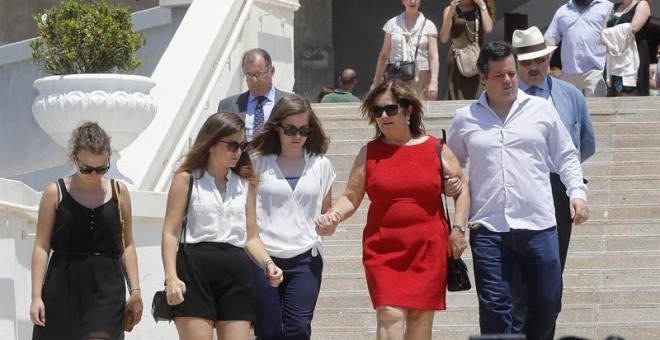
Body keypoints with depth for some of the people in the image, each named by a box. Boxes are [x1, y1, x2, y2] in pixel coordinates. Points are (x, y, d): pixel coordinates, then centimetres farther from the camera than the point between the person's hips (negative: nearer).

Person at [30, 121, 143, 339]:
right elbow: (42, 247, 0)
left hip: (106, 288, 0)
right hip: (63, 288, 0)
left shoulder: (118, 192, 6)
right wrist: (36, 296, -5)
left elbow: (127, 245, 12)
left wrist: (135, 290, 6)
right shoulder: (55, 192, 1)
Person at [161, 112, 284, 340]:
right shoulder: (187, 179, 3)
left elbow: (251, 236, 15)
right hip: (194, 269, -4)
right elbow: (171, 233, -2)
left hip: (236, 272, 4)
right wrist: (171, 277, -14)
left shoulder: (246, 183, 15)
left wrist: (268, 264, -4)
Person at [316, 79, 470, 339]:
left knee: (421, 317, 4)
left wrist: (458, 228, 1)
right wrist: (333, 216, -14)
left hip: (428, 248, 0)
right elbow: (351, 197, 5)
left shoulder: (435, 149, 5)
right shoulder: (369, 153, 6)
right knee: (389, 315, -13)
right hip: (383, 249, 0)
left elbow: (461, 187, 11)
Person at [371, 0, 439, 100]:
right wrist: (376, 82, 13)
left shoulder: (428, 26, 6)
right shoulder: (392, 24, 9)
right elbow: (384, 55, 14)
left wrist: (434, 82, -13)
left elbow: (434, 57, 0)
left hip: (421, 79, -1)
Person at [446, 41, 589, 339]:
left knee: (548, 302, 5)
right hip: (488, 228, 0)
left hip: (538, 225, 0)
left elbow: (566, 156, 12)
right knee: (494, 307, -2)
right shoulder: (465, 119, 8)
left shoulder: (542, 110, 7)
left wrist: (577, 192, -1)